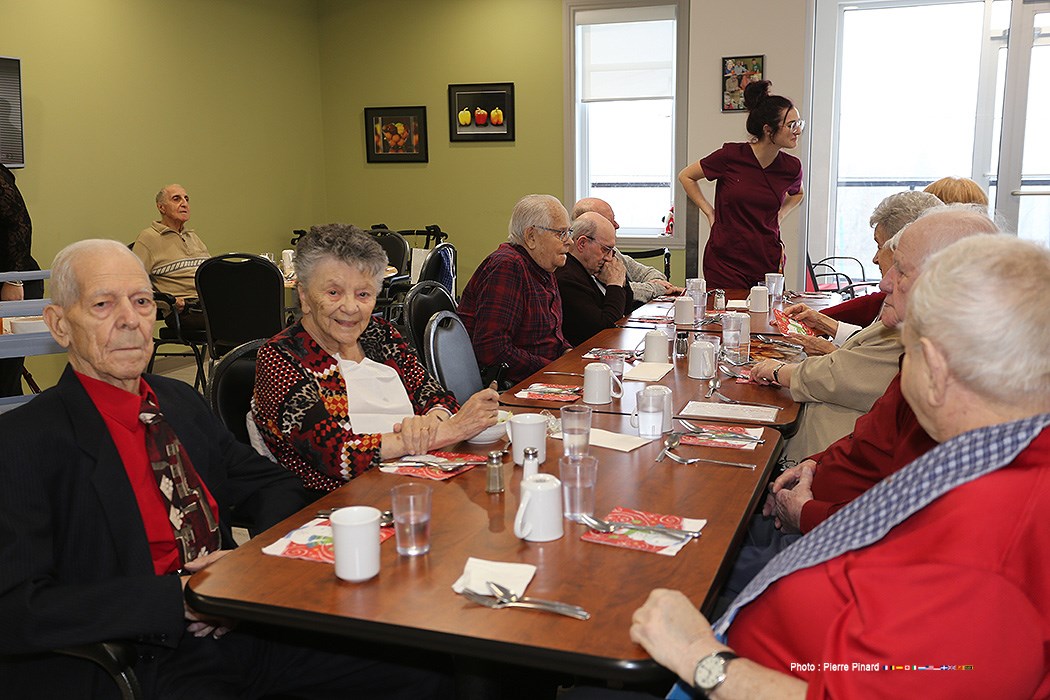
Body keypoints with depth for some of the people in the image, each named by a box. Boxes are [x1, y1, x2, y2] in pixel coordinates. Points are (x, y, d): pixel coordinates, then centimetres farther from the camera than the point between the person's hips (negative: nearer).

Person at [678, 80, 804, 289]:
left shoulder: (791, 167, 0)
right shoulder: (731, 156, -10)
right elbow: (686, 176, 4)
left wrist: (780, 215, 8)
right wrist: (709, 212, 0)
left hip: (768, 264, 3)